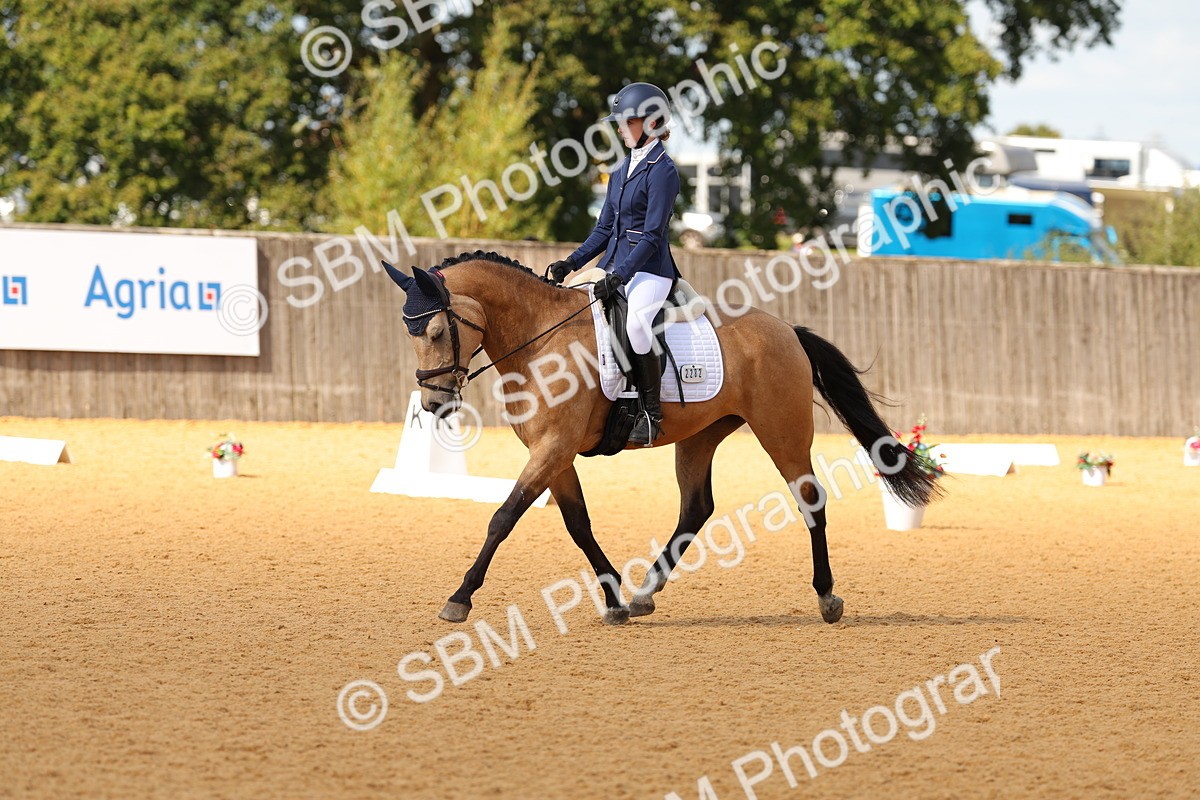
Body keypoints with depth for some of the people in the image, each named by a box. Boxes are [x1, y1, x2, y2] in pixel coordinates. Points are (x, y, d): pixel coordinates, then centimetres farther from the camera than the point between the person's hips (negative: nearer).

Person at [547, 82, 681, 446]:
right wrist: (571, 263, 5)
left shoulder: (662, 170, -10)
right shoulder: (621, 171, 16)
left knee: (634, 322, -35)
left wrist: (618, 277, -24)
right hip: (614, 267, 10)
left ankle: (651, 412, -23)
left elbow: (652, 235, -16)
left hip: (649, 270, -10)